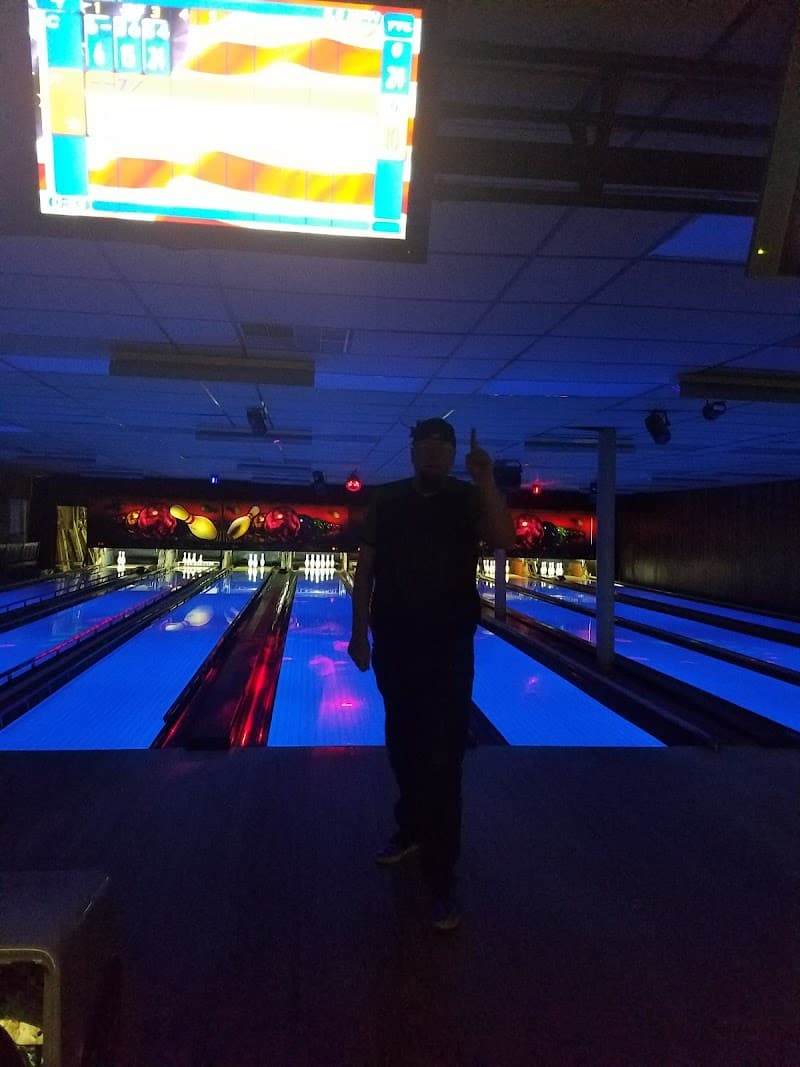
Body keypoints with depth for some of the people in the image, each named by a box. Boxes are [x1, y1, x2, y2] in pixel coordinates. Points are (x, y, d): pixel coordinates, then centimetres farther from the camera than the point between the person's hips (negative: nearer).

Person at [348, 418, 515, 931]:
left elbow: (505, 539, -19)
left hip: (448, 646, -3)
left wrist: (486, 480, -27)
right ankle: (412, 826, 40)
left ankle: (441, 876, 2)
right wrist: (360, 632, 2)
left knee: (442, 754, -4)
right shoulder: (386, 501, 3)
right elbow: (365, 568, 4)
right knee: (403, 742, 17)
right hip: (394, 643, 3)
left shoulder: (469, 500, -2)